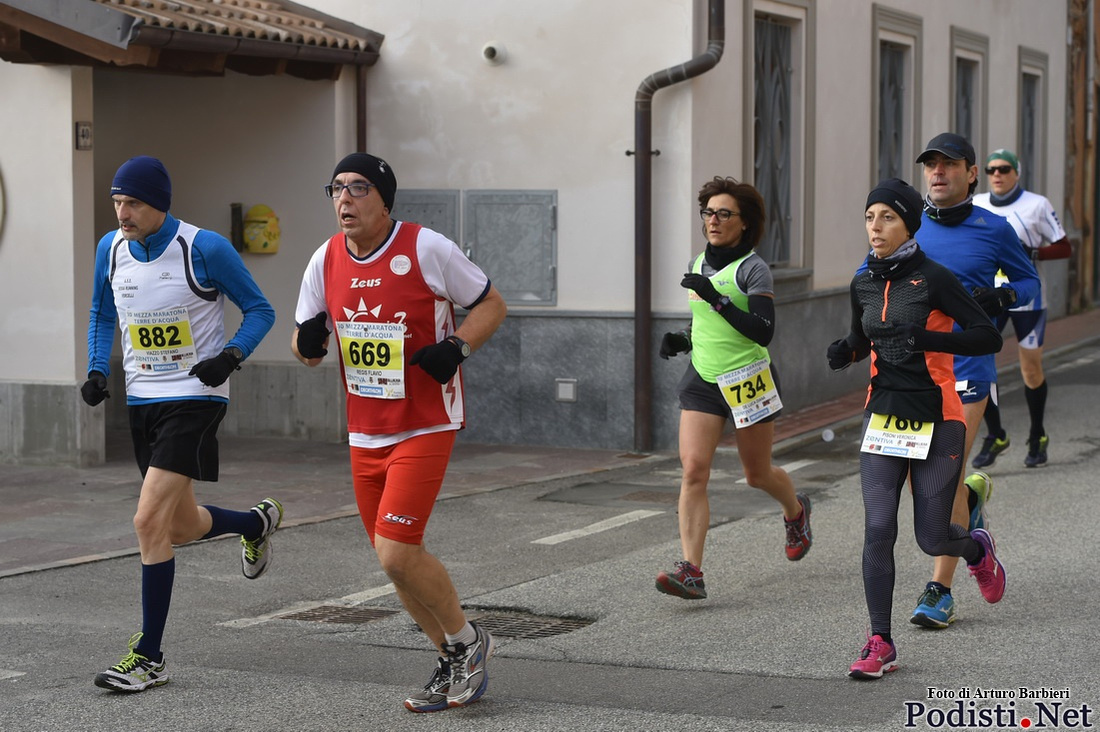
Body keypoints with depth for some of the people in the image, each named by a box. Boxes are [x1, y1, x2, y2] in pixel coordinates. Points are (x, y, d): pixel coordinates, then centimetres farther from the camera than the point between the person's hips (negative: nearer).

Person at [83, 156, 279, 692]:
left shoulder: (205, 249, -14)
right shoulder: (111, 249, 2)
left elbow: (259, 311, -5)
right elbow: (102, 313, 19)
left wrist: (231, 355, -22)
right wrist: (98, 370, 3)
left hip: (195, 398, -7)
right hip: (142, 401, 7)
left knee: (149, 521, -16)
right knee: (180, 527, 16)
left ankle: (148, 658, -7)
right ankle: (256, 522, 50)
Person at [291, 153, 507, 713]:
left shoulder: (426, 248, -11)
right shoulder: (326, 260, 3)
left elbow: (491, 304, -1)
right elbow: (306, 348, 12)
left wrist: (457, 348, -18)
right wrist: (308, 343, -12)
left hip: (425, 428, -6)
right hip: (365, 434, 6)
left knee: (396, 554, -14)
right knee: (394, 558, 10)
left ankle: (468, 639, 10)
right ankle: (453, 663, 27)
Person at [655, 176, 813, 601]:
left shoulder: (753, 269, -11)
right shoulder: (698, 265, 9)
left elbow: (763, 331, -22)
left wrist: (717, 298, -29)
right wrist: (682, 340, 4)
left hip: (748, 381, -5)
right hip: (703, 379, 5)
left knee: (757, 474, 11)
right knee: (693, 470, -12)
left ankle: (795, 512, 47)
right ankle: (691, 571, -16)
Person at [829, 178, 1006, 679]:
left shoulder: (934, 278, -12)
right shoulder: (864, 284, 5)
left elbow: (989, 338, -16)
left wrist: (928, 338, -27)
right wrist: (845, 351, 0)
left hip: (936, 421, -4)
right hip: (883, 417, 4)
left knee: (932, 539, 2)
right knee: (877, 529, -8)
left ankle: (977, 548, 39)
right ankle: (881, 644, -1)